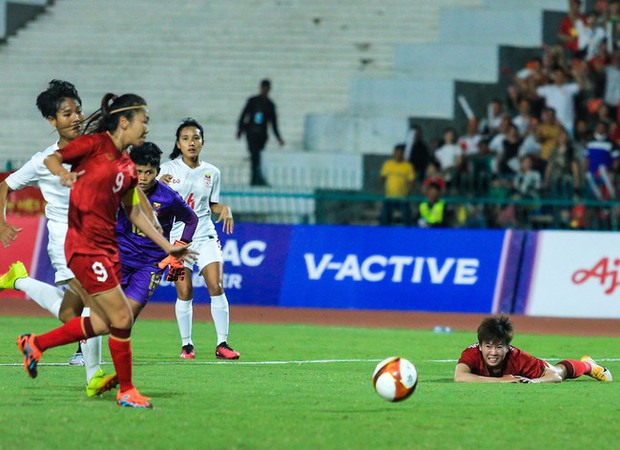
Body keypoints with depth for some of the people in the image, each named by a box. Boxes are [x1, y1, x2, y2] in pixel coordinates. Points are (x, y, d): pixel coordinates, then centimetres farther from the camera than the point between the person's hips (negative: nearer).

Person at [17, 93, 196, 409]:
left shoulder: (127, 166, 14)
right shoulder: (94, 144, -8)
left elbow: (134, 211, 22)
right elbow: (50, 158, -6)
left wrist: (166, 246, 21)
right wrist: (63, 174, -29)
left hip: (107, 247, 9)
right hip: (85, 247, -9)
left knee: (101, 324, 11)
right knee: (122, 318, -7)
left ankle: (34, 344, 27)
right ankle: (126, 391, 5)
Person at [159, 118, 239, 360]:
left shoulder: (212, 172, 8)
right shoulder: (168, 169, 0)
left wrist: (224, 209, -2)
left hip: (205, 235, 2)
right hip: (177, 237, -2)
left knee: (216, 286, -10)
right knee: (184, 292, -6)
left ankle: (222, 343, -6)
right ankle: (186, 344, 7)